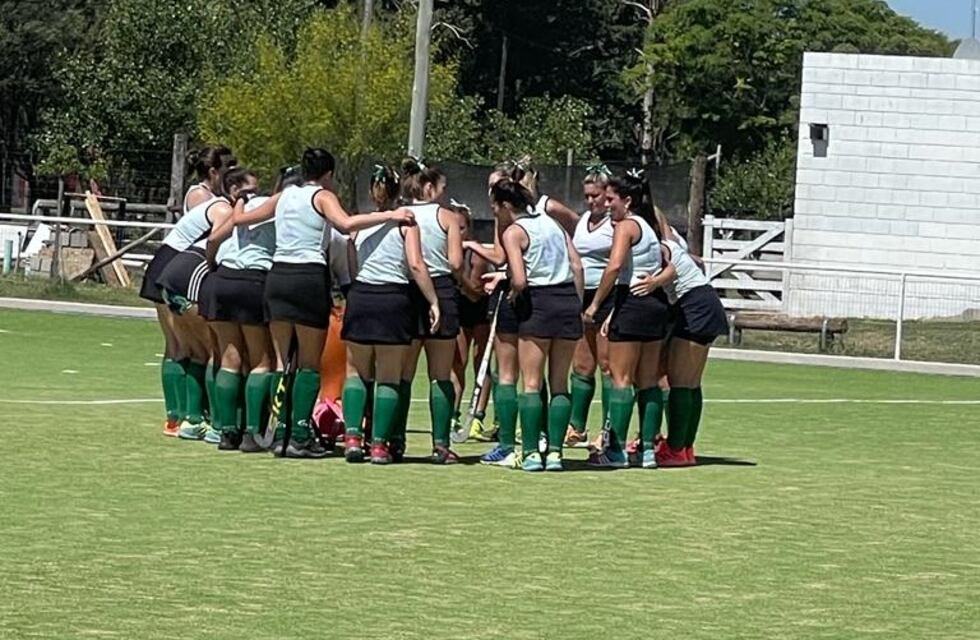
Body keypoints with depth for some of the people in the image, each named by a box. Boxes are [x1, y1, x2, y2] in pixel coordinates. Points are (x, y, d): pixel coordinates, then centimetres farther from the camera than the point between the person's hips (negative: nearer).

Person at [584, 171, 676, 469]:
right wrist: (655, 281, 1)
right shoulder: (650, 226, 17)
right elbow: (671, 267, 15)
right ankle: (648, 449, 9)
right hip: (657, 304, 8)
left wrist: (595, 304, -17)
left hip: (632, 303, -8)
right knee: (648, 381, 10)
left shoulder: (626, 226, -9)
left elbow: (614, 267, -22)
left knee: (621, 378, -4)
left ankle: (617, 450, -4)